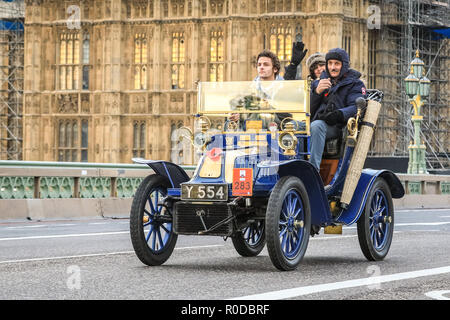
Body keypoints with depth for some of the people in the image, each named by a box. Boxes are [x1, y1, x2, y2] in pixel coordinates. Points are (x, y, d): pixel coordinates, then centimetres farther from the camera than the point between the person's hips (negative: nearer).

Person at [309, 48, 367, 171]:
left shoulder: (355, 84, 13)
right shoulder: (318, 83, 26)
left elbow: (356, 107, -5)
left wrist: (339, 114, -25)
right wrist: (317, 91, -4)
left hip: (335, 127, -4)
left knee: (317, 125, -38)